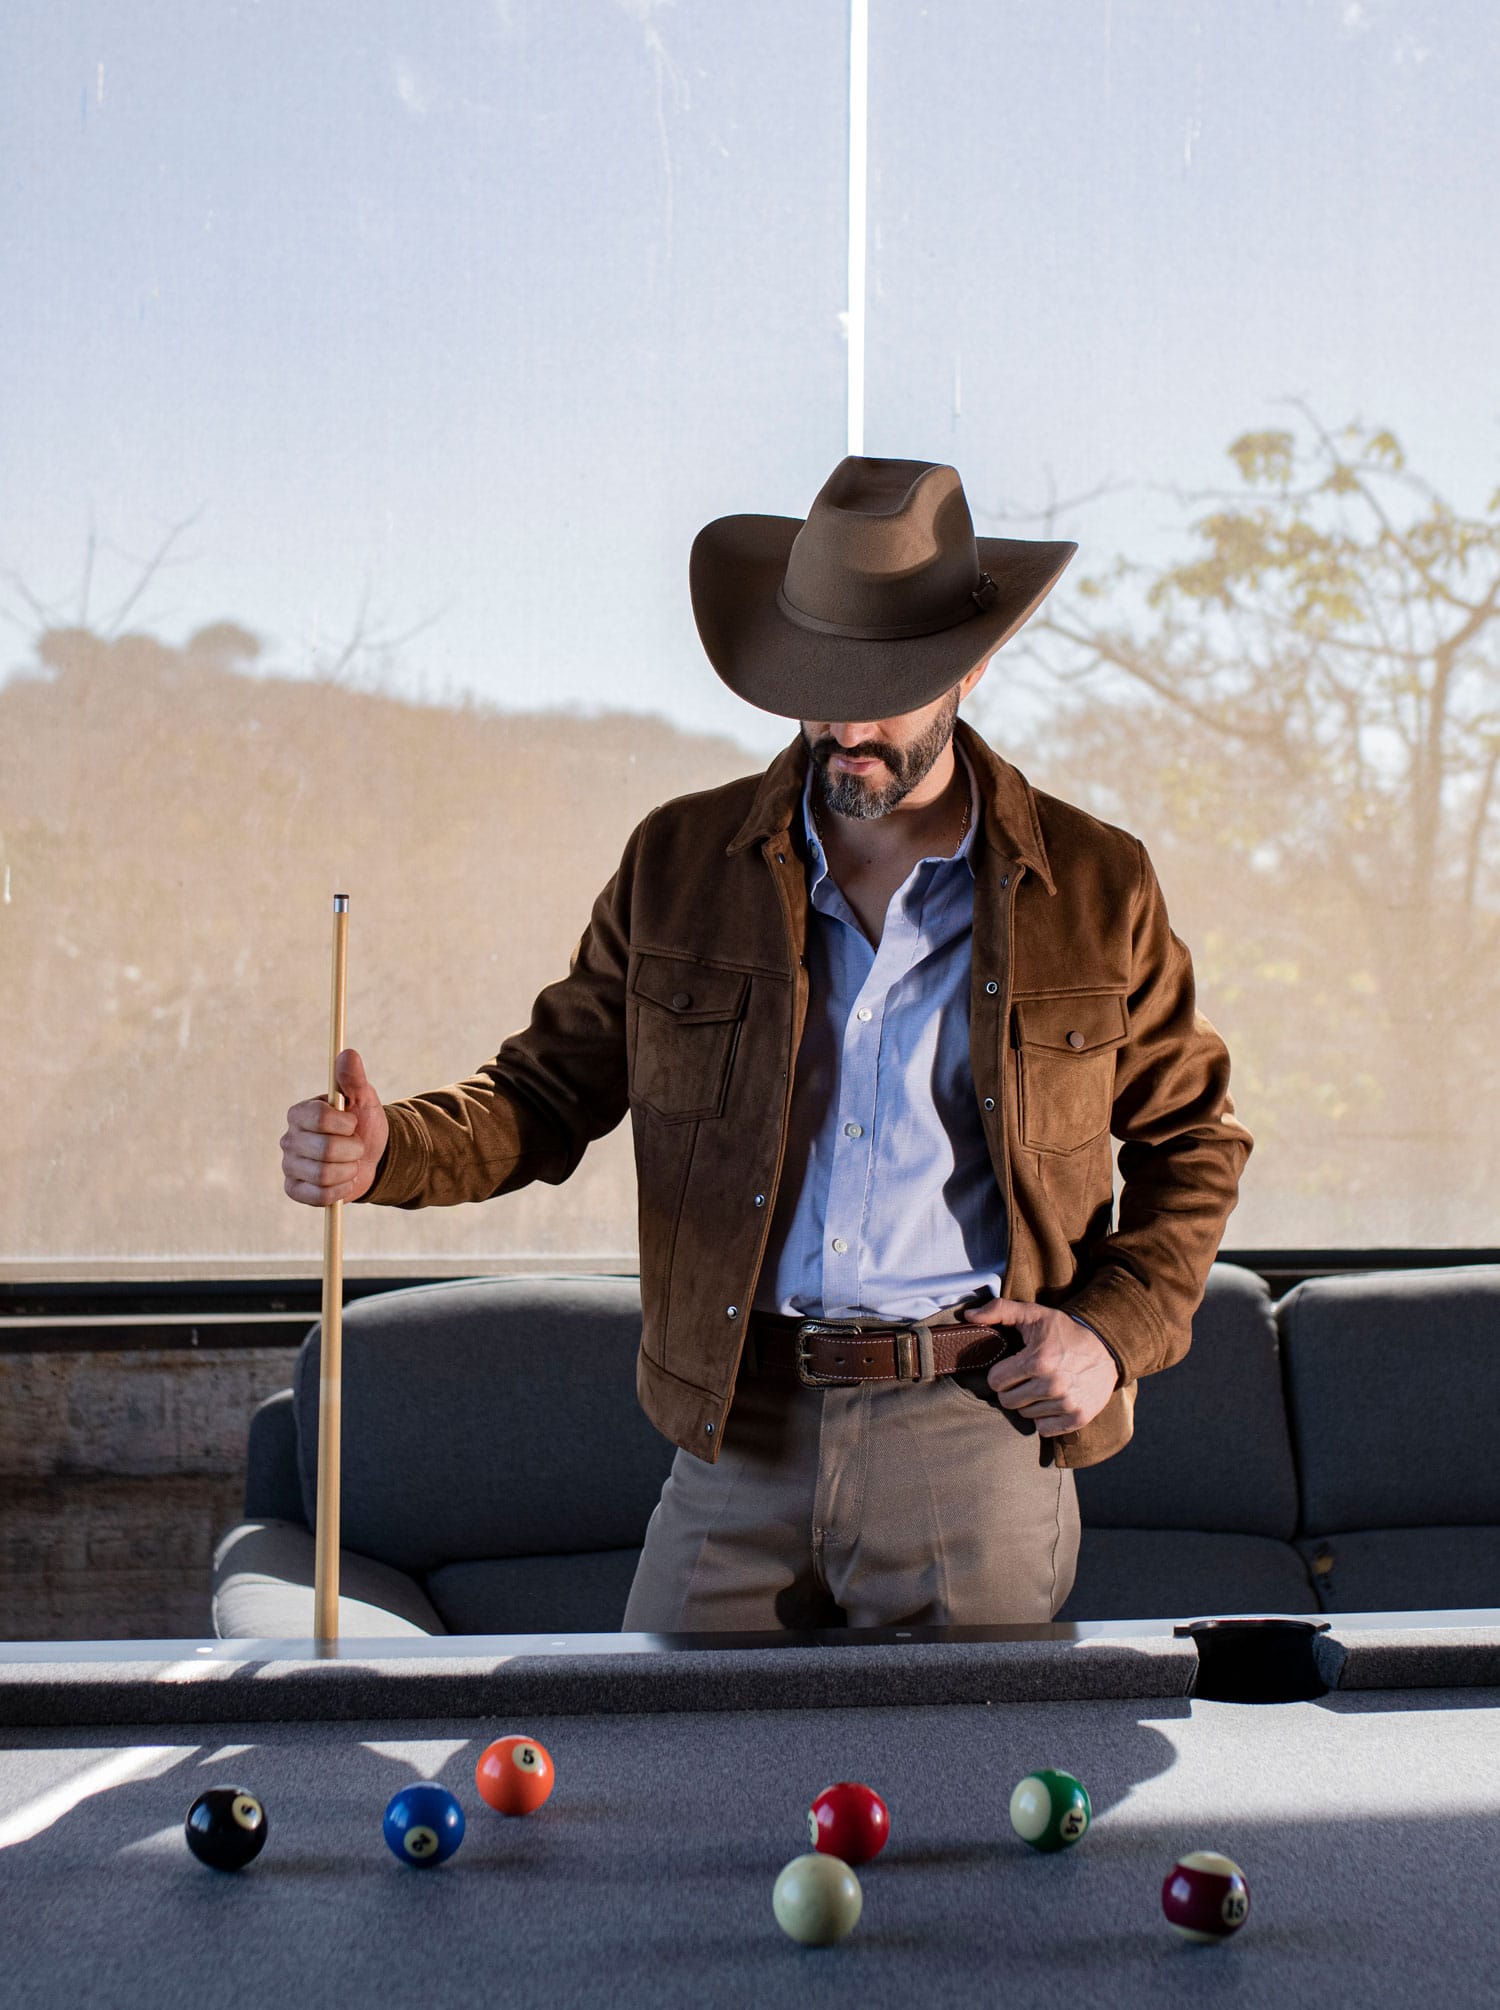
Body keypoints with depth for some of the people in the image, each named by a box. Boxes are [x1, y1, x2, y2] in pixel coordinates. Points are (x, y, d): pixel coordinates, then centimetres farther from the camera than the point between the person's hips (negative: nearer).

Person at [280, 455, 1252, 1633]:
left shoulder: (1095, 891, 3)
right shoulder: (679, 863, 6)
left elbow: (1194, 1139, 13)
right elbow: (553, 1087, 9)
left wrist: (1115, 1331, -1)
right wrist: (390, 1151, -11)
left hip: (976, 1439, -1)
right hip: (739, 1442, 1)